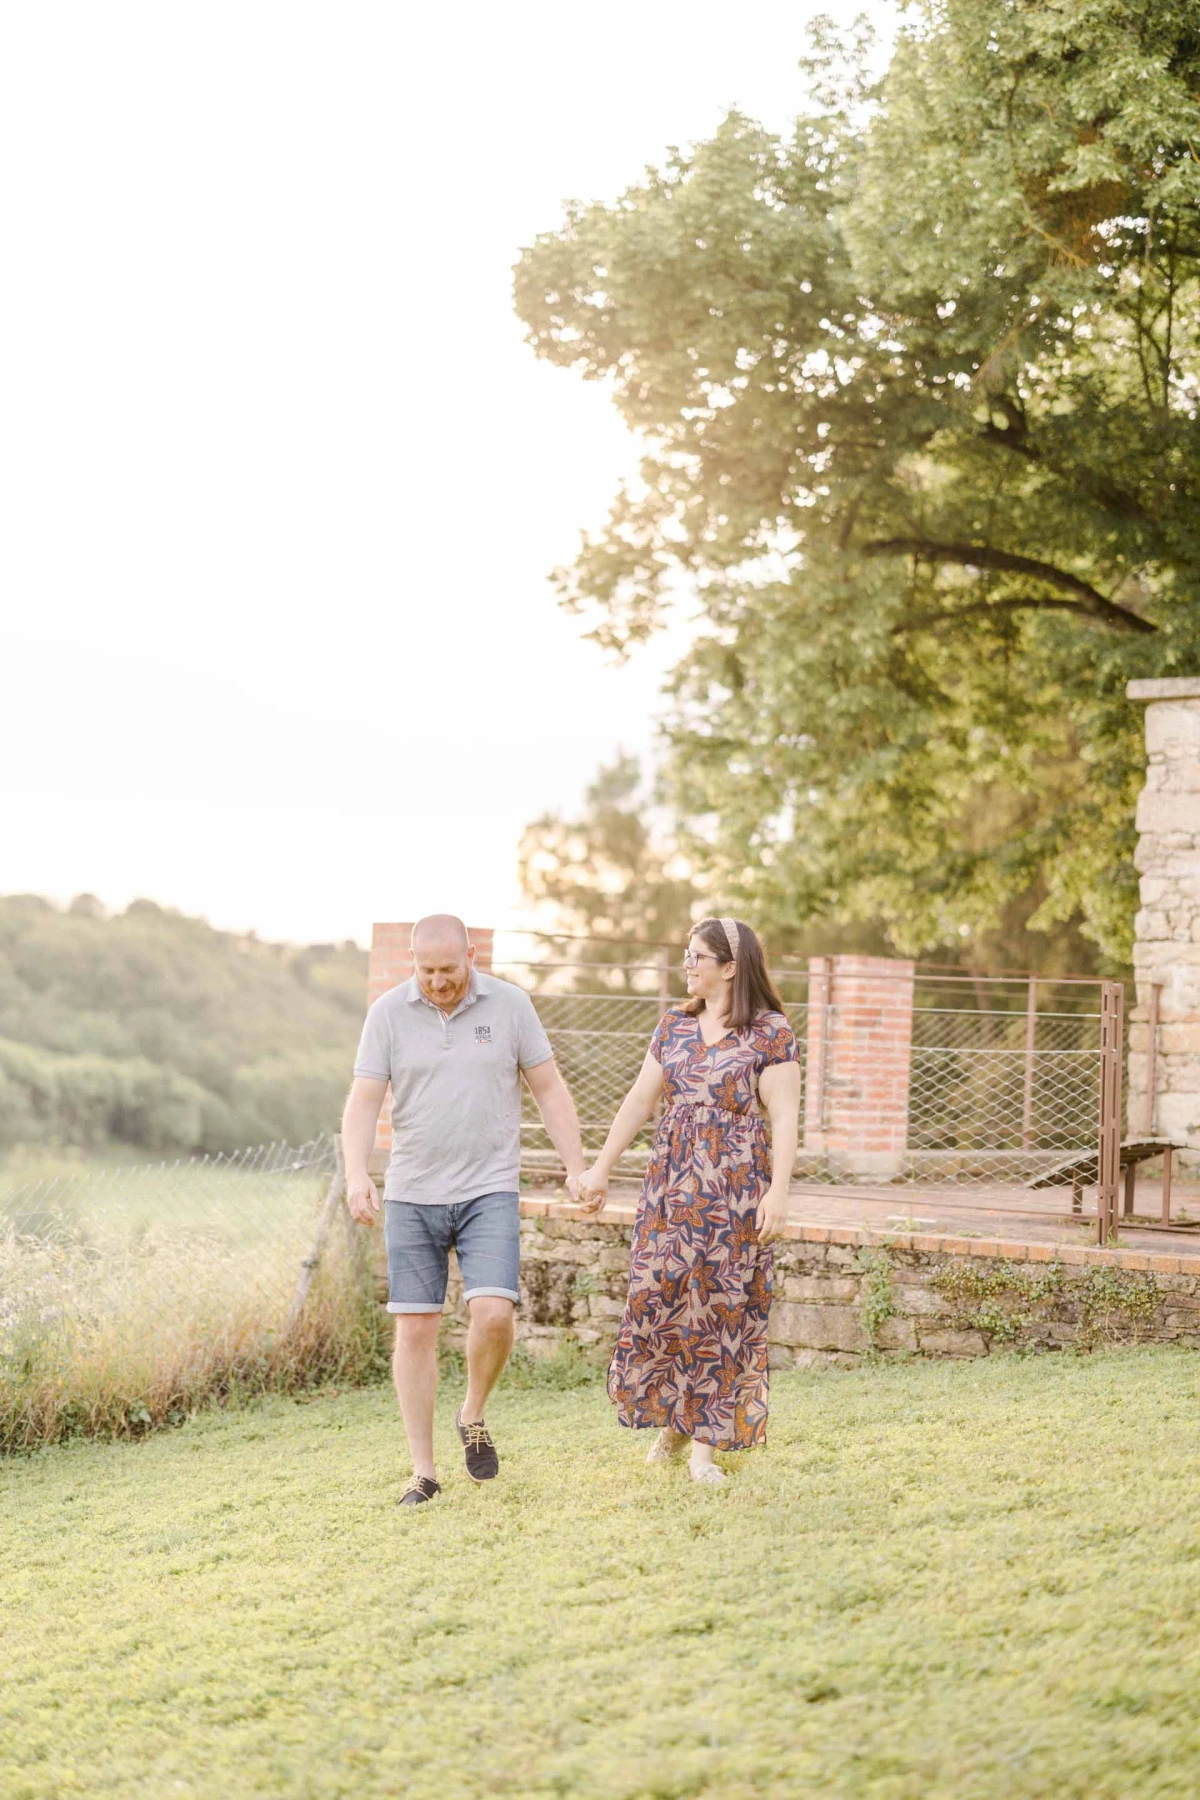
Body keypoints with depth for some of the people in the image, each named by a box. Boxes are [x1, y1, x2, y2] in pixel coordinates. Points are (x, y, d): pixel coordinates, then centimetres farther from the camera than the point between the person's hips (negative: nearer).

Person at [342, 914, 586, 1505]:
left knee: (493, 1312, -18)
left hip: (489, 1191, -1)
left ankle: (474, 1415, 12)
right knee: (415, 1328, 1)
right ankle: (423, 1471, 10)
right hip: (411, 1195, 1)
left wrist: (577, 1168, -1)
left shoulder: (509, 1005, -1)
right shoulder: (389, 1013, -1)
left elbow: (550, 1090, 5)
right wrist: (356, 1174, -21)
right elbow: (363, 1101, -5)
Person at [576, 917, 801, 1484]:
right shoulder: (675, 1025, 10)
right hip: (671, 1182, 5)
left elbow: (784, 1117, -10)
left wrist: (777, 1191, -19)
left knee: (722, 1308, -1)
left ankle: (704, 1443, 7)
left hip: (735, 1188, -5)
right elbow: (640, 1099, 15)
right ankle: (672, 1417, 22)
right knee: (658, 1298, 1)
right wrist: (600, 1169, 15)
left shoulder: (771, 1032, -6)